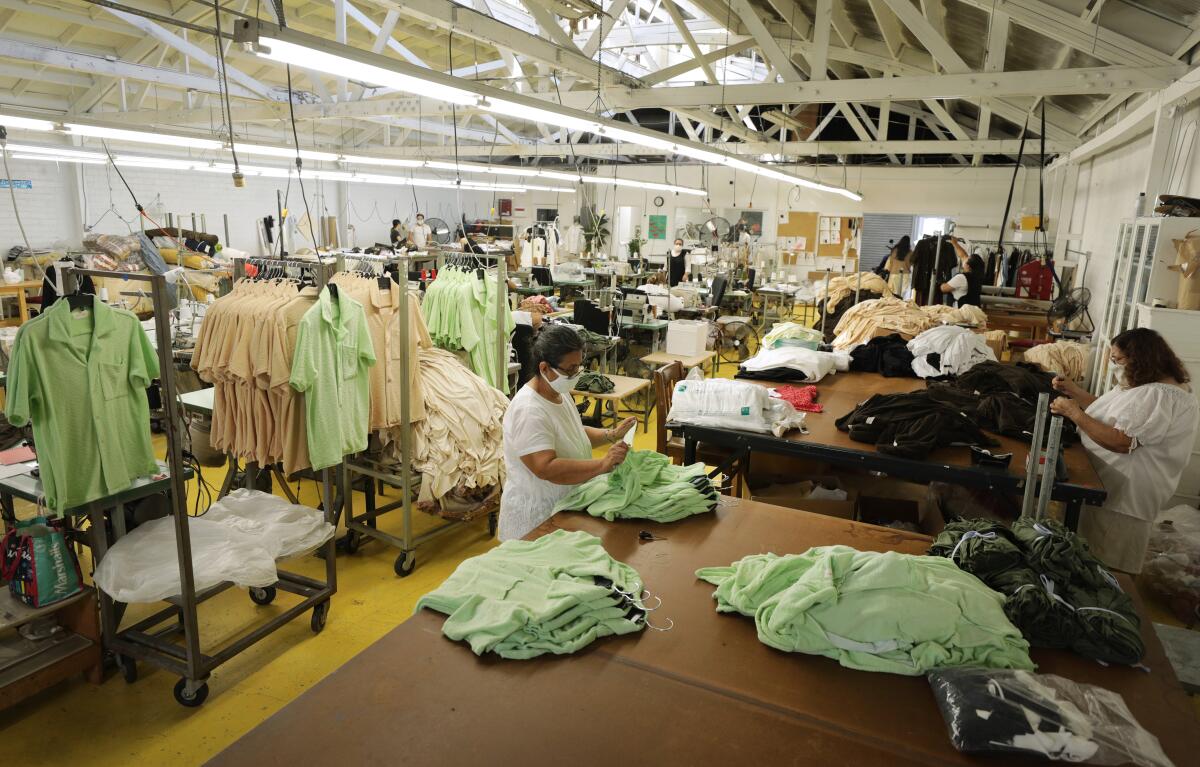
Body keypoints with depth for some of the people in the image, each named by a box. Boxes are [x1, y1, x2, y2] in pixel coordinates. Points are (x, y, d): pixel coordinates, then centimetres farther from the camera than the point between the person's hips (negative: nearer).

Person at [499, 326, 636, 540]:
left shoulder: (560, 392, 2)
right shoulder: (529, 411, -27)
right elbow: (547, 469, -34)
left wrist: (612, 435, 2)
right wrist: (603, 465, -39)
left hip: (564, 508, 9)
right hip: (538, 518, -9)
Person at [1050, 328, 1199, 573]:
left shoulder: (1160, 396, -25)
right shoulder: (1148, 385, 9)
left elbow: (1121, 442, -29)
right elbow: (1108, 412, 18)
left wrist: (1074, 413, -25)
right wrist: (1074, 391, 8)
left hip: (1123, 491, -10)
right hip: (1108, 480, 10)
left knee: (1104, 564, 3)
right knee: (1092, 556, 20)